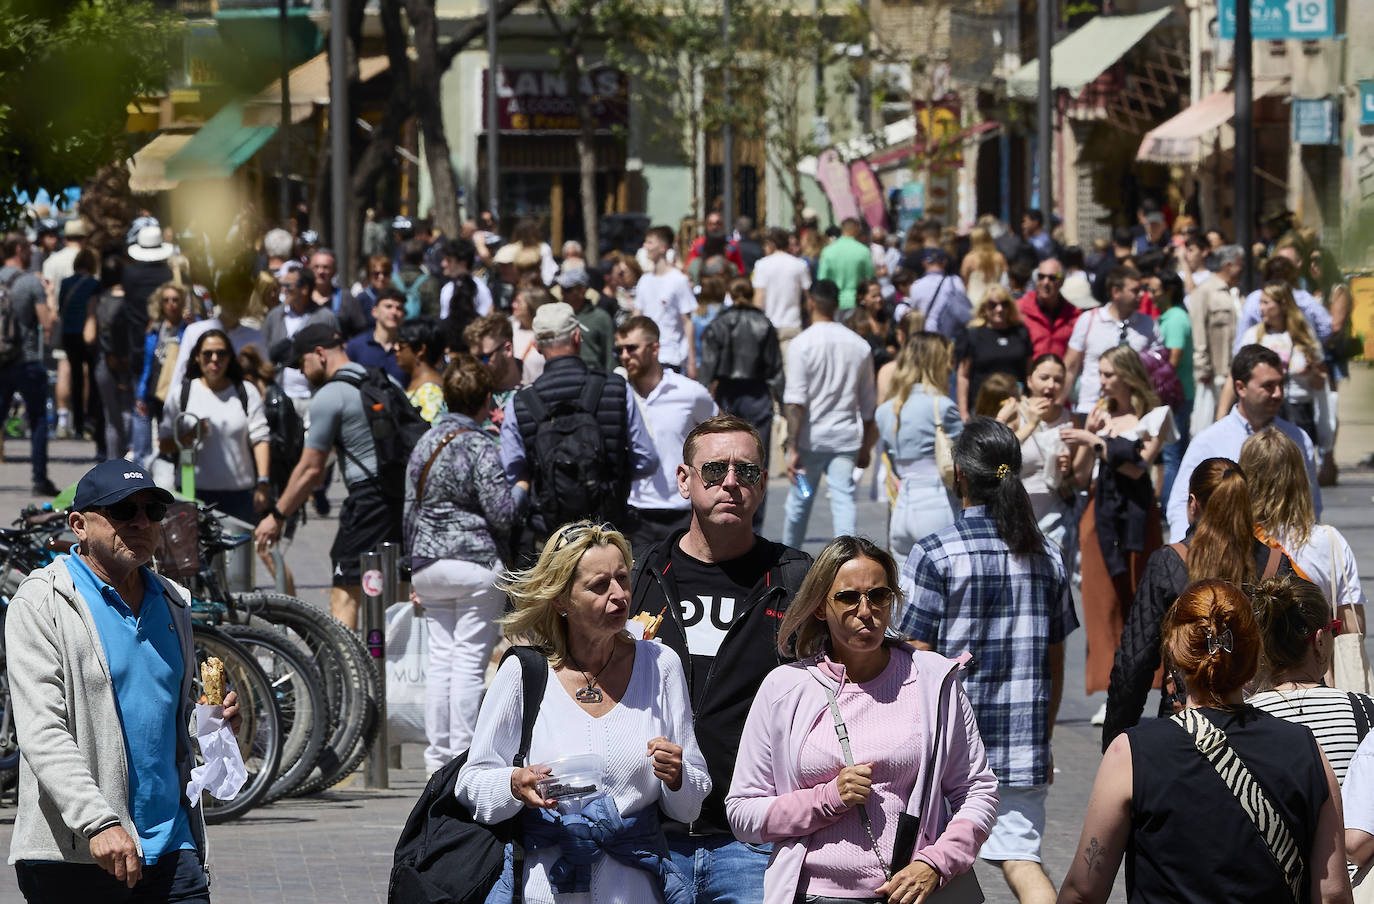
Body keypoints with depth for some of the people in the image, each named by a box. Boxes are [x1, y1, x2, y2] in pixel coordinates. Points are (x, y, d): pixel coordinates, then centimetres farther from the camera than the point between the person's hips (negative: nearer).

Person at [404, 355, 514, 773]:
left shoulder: (426, 442, 9)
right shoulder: (479, 444, -12)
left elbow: (409, 508, 15)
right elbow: (502, 512, -15)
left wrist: (415, 565, 23)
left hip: (429, 565, 7)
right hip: (476, 563, -7)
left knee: (440, 658, 10)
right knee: (470, 660, -4)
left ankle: (437, 756, 11)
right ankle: (463, 758, -6)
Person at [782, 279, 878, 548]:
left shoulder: (802, 344, -9)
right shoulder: (859, 345, 5)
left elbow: (795, 402, -14)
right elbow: (868, 404, 11)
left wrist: (793, 448, -14)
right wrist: (865, 448, 20)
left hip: (810, 438, -2)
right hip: (846, 438, 2)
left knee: (799, 502, 13)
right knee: (844, 500, -3)